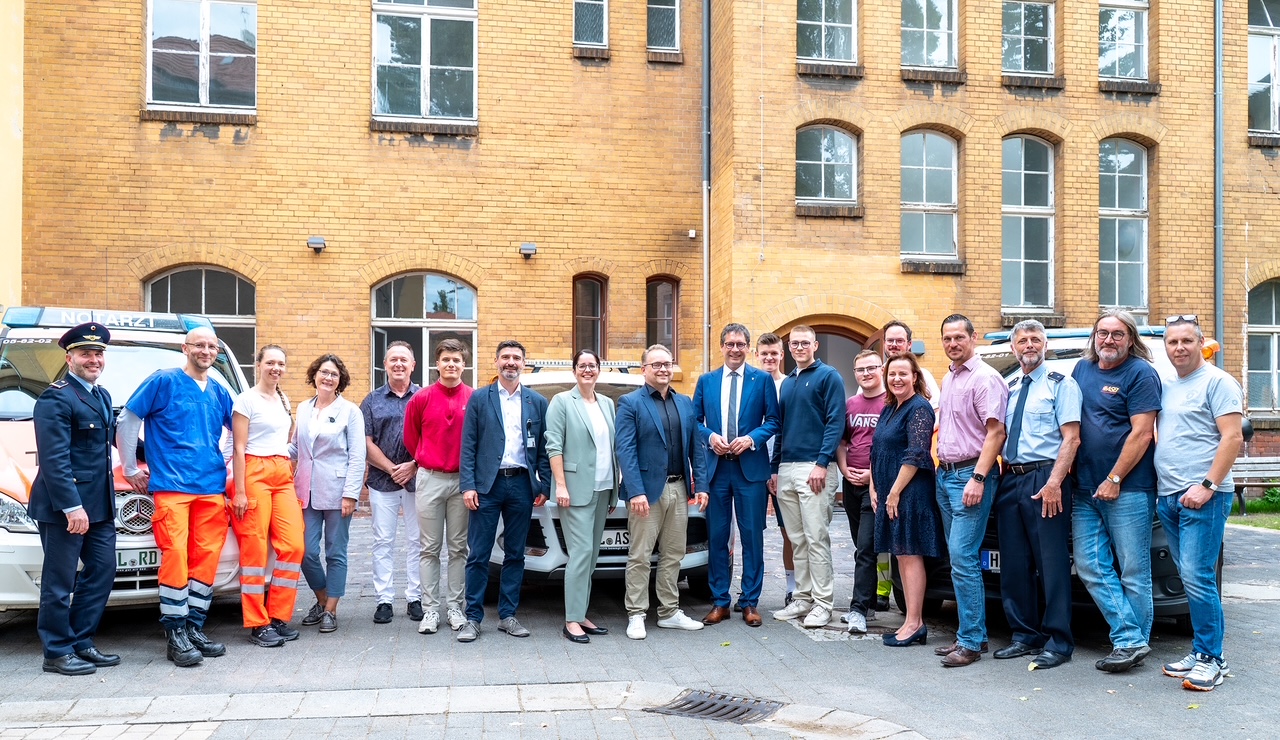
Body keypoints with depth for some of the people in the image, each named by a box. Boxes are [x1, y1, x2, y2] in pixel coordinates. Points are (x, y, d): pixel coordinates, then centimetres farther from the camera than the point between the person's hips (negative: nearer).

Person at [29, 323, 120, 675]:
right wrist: (72, 507, -23)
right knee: (60, 581, 1)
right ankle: (57, 653, 10)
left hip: (99, 505, 9)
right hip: (64, 507, -9)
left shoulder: (102, 396, 15)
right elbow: (55, 460, -19)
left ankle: (81, 643, 21)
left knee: (101, 572, 10)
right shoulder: (56, 399, -12)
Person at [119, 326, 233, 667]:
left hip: (212, 488, 5)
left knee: (206, 558, 3)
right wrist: (130, 469, 2)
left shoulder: (219, 392, 15)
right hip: (171, 485, -5)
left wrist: (230, 466, 16)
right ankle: (176, 635, -5)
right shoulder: (163, 381, 0)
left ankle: (194, 627, 12)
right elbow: (128, 420, 3)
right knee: (175, 556, -11)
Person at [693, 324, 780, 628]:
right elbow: (694, 420, 9)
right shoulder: (706, 381, 11)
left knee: (752, 535, 3)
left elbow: (773, 420, 1)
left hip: (751, 466, -2)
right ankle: (719, 602, 15)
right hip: (716, 467, 2)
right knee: (717, 535, 6)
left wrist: (751, 439, -14)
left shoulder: (763, 379, 4)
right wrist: (710, 437, -10)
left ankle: (750, 602, 13)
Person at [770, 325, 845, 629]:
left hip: (814, 468, -7)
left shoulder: (828, 376, -2)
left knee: (816, 538, -5)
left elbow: (835, 422, -10)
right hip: (787, 469, 7)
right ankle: (803, 598, 17)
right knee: (797, 540, 10)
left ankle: (823, 603, 2)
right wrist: (775, 468, 15)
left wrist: (822, 463, -18)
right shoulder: (787, 382, 19)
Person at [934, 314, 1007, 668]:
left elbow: (996, 432, -17)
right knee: (960, 559, 11)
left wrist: (978, 478, -23)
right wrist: (942, 466, 15)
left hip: (970, 475, -9)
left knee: (963, 559, -11)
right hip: (945, 474, 9)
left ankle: (970, 642, -5)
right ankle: (974, 633, 18)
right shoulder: (948, 379, 17)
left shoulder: (985, 378, -11)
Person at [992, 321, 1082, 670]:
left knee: (1052, 563, -4)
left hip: (1044, 479, -6)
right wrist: (999, 476, 5)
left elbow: (1071, 438, -9)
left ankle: (1058, 643, 2)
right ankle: (1025, 636, 19)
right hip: (1010, 480, 6)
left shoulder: (1060, 384, 0)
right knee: (1014, 563, 9)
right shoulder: (1009, 388, 18)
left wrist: (1054, 482, -19)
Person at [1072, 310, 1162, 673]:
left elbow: (1141, 433, -12)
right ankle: (1130, 639, 5)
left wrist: (1114, 480, -14)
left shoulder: (1141, 373, -5)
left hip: (1128, 490, -6)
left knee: (1133, 571, 1)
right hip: (1085, 490, 7)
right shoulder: (1082, 369, 14)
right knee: (1090, 567, 2)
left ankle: (1132, 643, 9)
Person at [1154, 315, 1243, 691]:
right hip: (1168, 497, 8)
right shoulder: (1168, 387, 19)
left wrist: (1207, 485, -19)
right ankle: (1201, 654, 16)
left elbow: (1232, 437, -12)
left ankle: (1210, 659, -3)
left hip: (1202, 496, -7)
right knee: (1191, 579, 10)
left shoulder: (1217, 382, -4)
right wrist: (1159, 484, 12)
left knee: (1197, 577, -11)